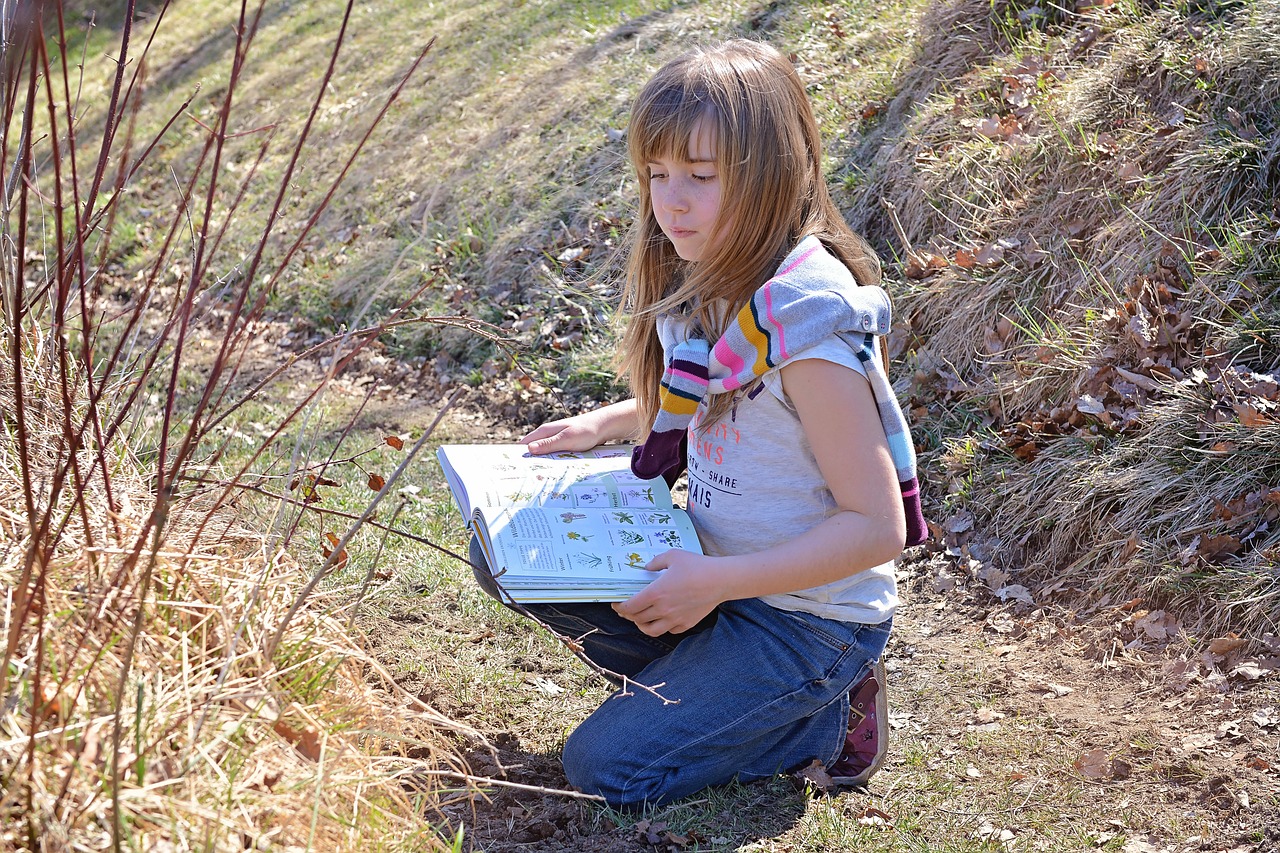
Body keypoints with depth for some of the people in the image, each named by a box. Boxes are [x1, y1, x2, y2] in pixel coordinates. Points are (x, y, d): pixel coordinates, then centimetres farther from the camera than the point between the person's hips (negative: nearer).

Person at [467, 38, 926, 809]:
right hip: (717, 576, 8)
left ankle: (828, 718, 3)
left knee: (607, 767, -14)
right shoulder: (710, 279, -1)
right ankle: (699, 681, 6)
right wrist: (607, 423, 7)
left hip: (809, 619, -8)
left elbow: (876, 528, -24)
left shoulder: (803, 319, -27)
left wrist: (715, 581, -27)